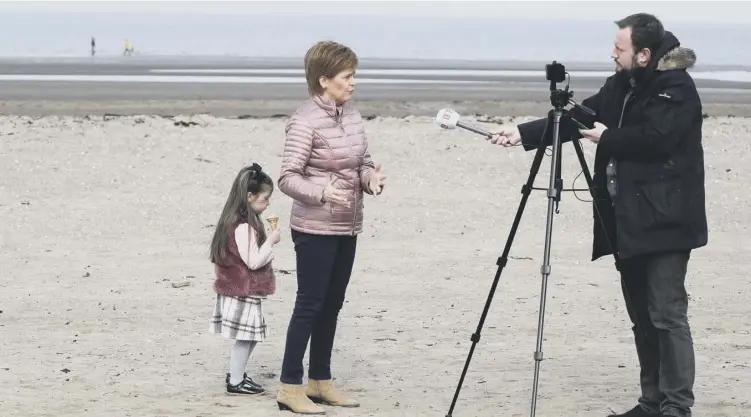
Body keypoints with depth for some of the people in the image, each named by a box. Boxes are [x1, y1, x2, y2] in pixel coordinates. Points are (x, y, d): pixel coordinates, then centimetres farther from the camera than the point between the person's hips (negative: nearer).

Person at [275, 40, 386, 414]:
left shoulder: (350, 113, 8)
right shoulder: (305, 121, -16)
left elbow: (363, 160, 16)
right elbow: (288, 177, -20)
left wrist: (371, 177, -6)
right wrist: (323, 192, -35)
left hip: (347, 228, 8)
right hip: (315, 229, -8)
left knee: (332, 304, 13)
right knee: (310, 304, -4)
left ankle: (320, 382, 22)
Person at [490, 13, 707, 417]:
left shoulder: (677, 87, -10)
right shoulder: (620, 85, 14)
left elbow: (655, 138, -22)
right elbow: (576, 118, 13)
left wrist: (607, 138, -9)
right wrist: (524, 133, 4)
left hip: (664, 221, -8)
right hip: (629, 221, 8)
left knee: (667, 314, -9)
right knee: (642, 316, 10)